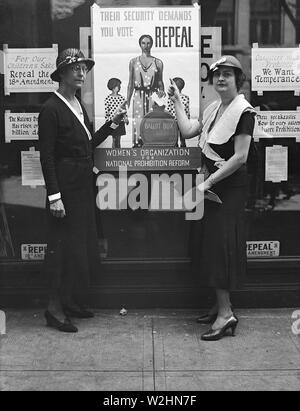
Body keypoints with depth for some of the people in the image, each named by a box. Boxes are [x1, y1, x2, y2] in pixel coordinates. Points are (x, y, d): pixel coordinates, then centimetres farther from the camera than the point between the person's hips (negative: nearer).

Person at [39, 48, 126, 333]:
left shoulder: (78, 105, 13)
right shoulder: (52, 109, -13)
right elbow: (47, 155, -16)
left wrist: (112, 124, 7)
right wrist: (54, 196, -20)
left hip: (83, 186, 9)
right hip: (65, 186, -9)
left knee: (81, 244, 13)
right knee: (64, 245, -3)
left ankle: (71, 303, 25)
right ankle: (55, 309, 9)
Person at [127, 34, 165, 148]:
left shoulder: (158, 62, 8)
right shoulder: (133, 62, 9)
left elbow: (160, 81, 14)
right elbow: (130, 83, 11)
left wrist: (161, 90, -8)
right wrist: (127, 102, 8)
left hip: (153, 97, 0)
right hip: (138, 97, 0)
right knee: (138, 122, -5)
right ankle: (137, 143, 1)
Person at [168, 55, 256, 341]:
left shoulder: (243, 111, -14)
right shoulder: (214, 109, 11)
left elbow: (240, 158, -20)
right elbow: (187, 131, 12)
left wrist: (208, 183, -20)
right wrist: (177, 101, 12)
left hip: (231, 186, -8)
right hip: (213, 183, 8)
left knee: (221, 245, -7)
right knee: (210, 244, 11)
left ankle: (225, 313, 0)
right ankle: (222, 306, 22)